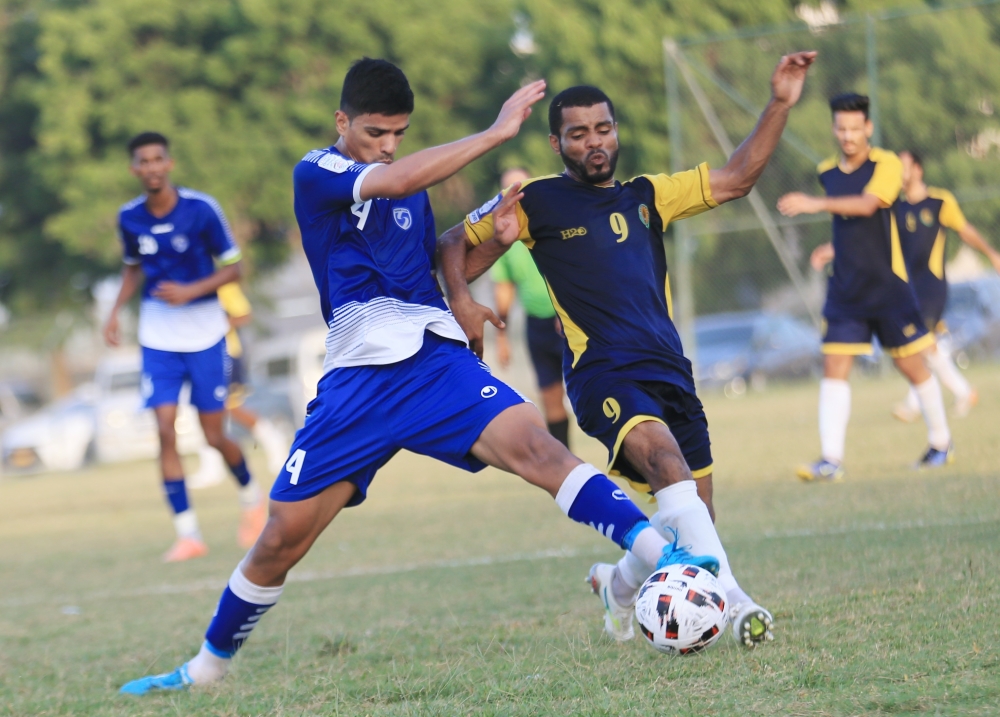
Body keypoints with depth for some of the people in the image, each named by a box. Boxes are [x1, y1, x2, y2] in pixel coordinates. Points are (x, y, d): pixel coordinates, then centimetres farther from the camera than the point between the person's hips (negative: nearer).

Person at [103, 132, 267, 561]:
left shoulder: (201, 210, -13)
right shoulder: (129, 218, -2)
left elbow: (232, 268, -6)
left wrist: (191, 291, -21)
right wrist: (116, 311, 3)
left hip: (204, 331, -2)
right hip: (158, 336, 2)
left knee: (214, 436, 1)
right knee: (166, 431, -10)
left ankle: (251, 498, 31)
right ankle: (187, 534, -6)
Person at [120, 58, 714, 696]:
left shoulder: (413, 191, 17)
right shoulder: (316, 174, -2)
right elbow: (394, 180, -22)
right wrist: (499, 131, -20)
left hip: (437, 359, 3)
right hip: (358, 379, -3)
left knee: (533, 445, -25)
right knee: (283, 537, 2)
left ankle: (662, 553, -37)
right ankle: (211, 663, 23)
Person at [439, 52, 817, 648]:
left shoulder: (644, 196, 19)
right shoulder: (538, 203, 6)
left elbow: (734, 180, 16)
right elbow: (454, 244, 13)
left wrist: (779, 106, 7)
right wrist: (460, 302, -7)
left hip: (670, 372, 6)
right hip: (603, 371, -6)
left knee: (692, 520, 4)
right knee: (665, 458, -34)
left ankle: (618, 583, 35)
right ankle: (735, 600, -43)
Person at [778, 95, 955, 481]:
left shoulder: (886, 164, -10)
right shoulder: (827, 172, 8)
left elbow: (867, 204, -29)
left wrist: (816, 204, -39)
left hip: (888, 285, -4)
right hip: (844, 288, 4)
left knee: (912, 365, 5)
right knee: (834, 367, -8)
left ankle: (941, 444, 24)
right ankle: (831, 459, -13)